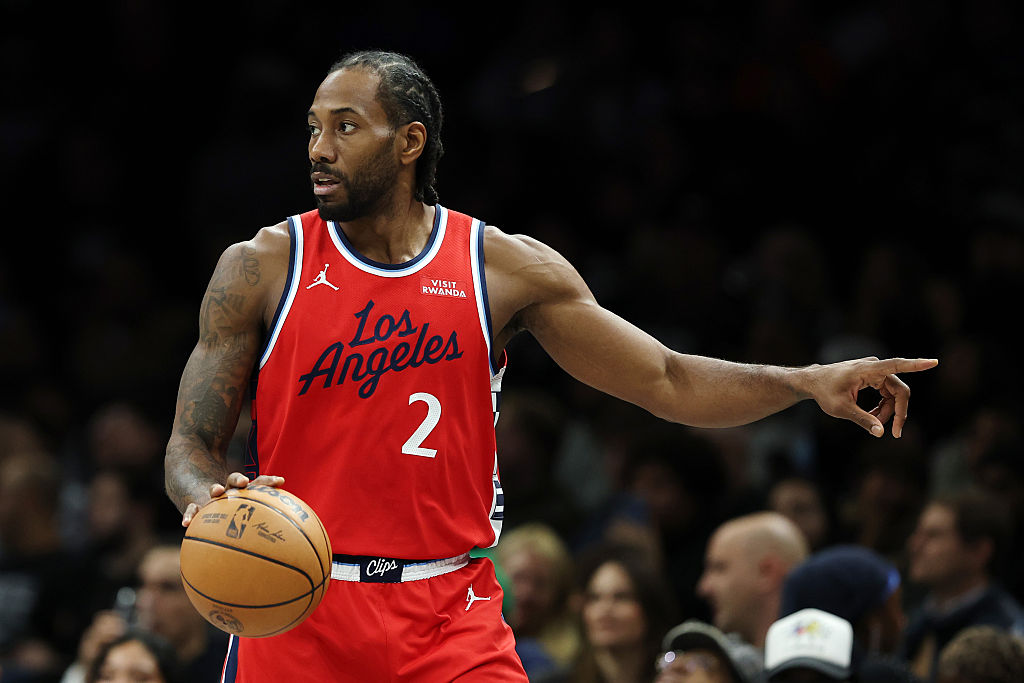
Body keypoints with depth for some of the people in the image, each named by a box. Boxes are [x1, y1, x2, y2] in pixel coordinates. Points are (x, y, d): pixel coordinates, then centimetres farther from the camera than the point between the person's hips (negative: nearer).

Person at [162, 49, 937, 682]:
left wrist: (807, 382, -11)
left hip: (449, 611, 0)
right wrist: (209, 500, -25)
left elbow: (669, 382, 3)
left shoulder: (506, 268, 1)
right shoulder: (261, 268, -1)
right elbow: (190, 444, 0)